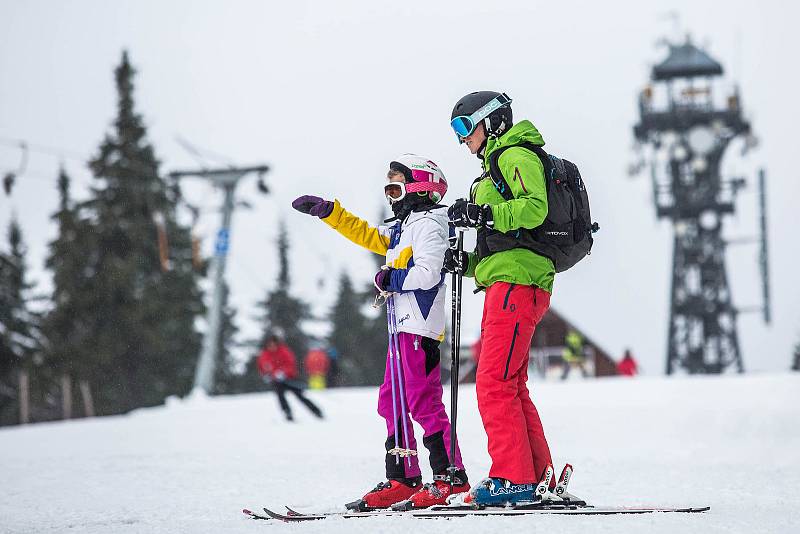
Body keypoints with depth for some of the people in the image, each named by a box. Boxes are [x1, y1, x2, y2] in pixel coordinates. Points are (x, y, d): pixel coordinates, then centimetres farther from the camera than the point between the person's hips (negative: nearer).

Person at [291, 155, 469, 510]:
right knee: (392, 402, 9)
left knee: (423, 401, -12)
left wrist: (390, 279, -8)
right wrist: (326, 211, 30)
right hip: (404, 326, 10)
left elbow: (428, 274, -21)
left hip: (421, 326, -10)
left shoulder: (428, 223, -9)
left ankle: (451, 477, -12)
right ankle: (403, 479, 10)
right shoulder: (403, 226, 22)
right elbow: (367, 235, 33)